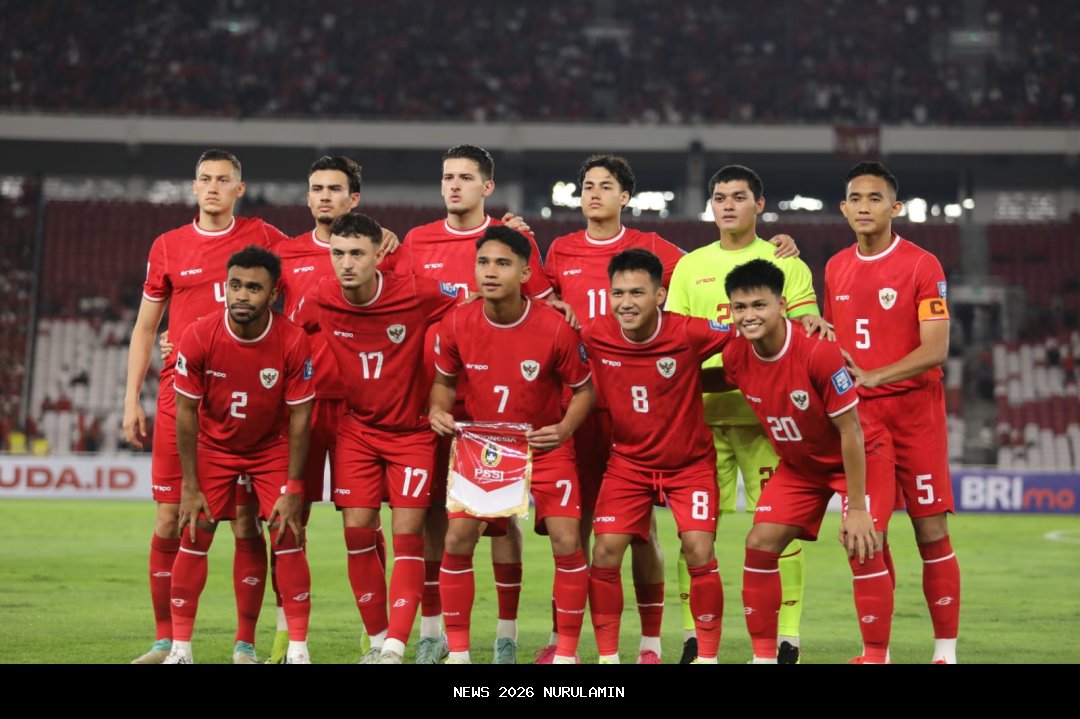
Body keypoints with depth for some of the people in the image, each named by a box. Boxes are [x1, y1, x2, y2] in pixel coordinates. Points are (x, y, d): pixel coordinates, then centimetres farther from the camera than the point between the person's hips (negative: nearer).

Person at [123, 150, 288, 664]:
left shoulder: (261, 237, 7)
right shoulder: (168, 247, 9)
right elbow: (145, 327, 13)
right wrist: (132, 400, 7)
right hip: (179, 396, 1)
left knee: (245, 521, -2)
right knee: (169, 518, 0)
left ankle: (245, 645, 4)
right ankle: (166, 641, 10)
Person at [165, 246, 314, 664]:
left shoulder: (293, 342, -23)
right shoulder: (199, 338, -23)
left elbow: (299, 417, -14)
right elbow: (186, 413, -13)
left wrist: (293, 488, -14)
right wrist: (190, 486, -13)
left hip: (273, 447, 0)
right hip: (214, 446, 1)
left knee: (288, 537, -10)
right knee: (194, 536, -7)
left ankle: (298, 649, -2)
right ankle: (180, 648, 2)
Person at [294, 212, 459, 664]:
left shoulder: (417, 294, -19)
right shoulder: (319, 301, -10)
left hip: (413, 431, -3)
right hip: (356, 429, 3)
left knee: (407, 535, -6)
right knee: (357, 532, -1)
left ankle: (395, 647, -5)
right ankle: (377, 639, 13)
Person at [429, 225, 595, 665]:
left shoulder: (555, 328, -19)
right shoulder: (456, 325, -12)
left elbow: (584, 388, -5)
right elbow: (445, 380, 6)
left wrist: (564, 429, -22)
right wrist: (439, 411, -15)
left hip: (544, 448, -2)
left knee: (566, 542, -13)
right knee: (457, 539, -9)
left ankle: (566, 652, 3)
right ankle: (458, 652, 4)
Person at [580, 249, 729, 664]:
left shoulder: (689, 334, -22)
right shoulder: (594, 337, -16)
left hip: (690, 462, -2)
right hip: (628, 461, 2)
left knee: (699, 553, -12)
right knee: (605, 554, -7)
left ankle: (707, 655, 4)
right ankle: (607, 656, 8)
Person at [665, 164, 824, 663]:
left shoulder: (785, 263, 9)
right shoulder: (690, 266, 15)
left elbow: (807, 332, 5)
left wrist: (810, 325, -19)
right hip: (702, 410, 2)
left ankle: (785, 637, 0)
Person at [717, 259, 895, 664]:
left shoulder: (819, 353, -32)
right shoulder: (735, 356, -16)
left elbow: (850, 432, -25)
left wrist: (857, 508, -22)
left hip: (861, 457, -6)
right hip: (798, 464, 6)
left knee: (863, 549, -19)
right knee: (759, 544, -4)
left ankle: (877, 658, -8)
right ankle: (763, 655, 7)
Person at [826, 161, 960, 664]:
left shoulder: (922, 265, -7)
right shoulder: (835, 269, 10)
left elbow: (935, 349, -13)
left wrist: (872, 376, -22)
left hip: (914, 411, -4)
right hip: (856, 415, 4)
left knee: (931, 532, -3)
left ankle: (946, 650, 3)